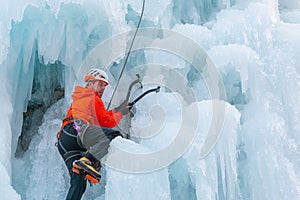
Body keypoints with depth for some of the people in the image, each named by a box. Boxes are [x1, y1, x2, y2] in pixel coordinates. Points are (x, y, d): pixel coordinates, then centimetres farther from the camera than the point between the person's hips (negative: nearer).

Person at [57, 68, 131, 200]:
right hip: (76, 129, -9)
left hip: (62, 142, 9)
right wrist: (121, 114, 24)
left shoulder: (78, 98, 39)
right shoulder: (94, 99, 12)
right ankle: (86, 160, -35)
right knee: (114, 135, -24)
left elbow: (99, 117, 39)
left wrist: (116, 110, 40)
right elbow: (107, 123, 10)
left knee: (78, 183, 3)